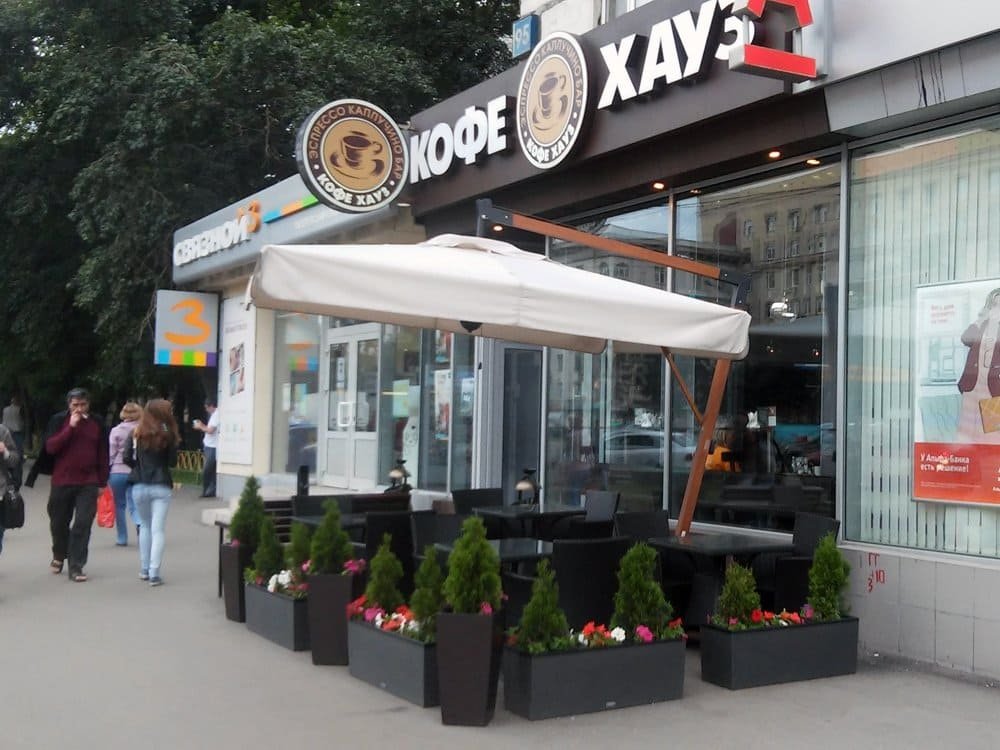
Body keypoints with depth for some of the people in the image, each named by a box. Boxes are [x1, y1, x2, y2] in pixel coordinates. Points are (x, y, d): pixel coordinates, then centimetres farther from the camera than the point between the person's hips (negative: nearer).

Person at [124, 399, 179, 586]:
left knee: (145, 526, 20)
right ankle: (154, 574, -7)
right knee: (158, 530, 0)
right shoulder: (168, 435, -6)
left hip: (140, 486, 3)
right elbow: (172, 461, -4)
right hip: (161, 487, -3)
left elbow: (127, 459, -1)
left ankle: (144, 570, 22)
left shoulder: (137, 434, 0)